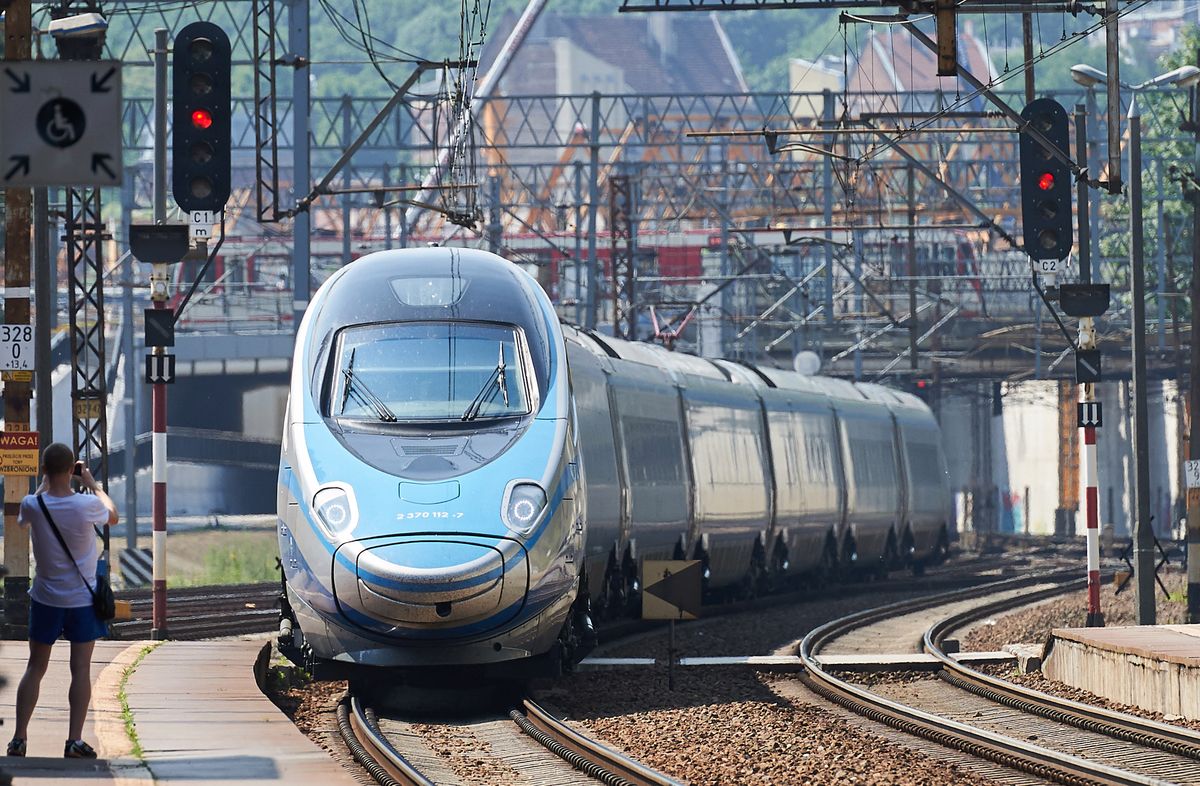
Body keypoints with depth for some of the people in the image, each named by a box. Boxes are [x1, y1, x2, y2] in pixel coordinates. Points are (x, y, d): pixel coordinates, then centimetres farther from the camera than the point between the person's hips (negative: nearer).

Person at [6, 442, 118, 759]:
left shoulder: (32, 505, -13)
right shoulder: (87, 505, -17)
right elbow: (112, 516, 7)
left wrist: (45, 482, 17)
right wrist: (93, 485, 16)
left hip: (46, 599, 2)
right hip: (83, 599, -2)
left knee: (35, 667, 10)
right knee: (81, 669, 2)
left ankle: (19, 737, 7)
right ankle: (75, 741, -2)